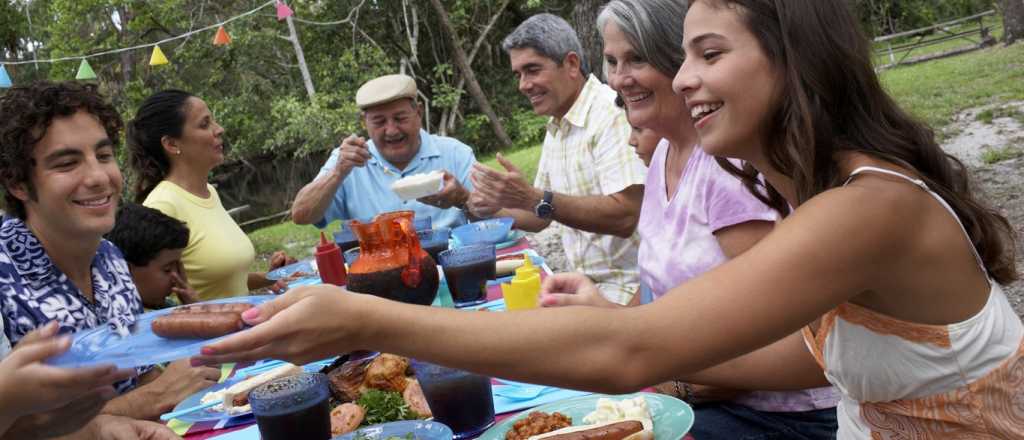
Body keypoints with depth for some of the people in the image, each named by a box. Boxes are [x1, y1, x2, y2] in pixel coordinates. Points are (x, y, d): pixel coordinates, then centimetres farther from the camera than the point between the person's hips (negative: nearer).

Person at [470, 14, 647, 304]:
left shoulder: (613, 113, -15)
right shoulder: (555, 128, 11)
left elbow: (624, 217, -24)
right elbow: (540, 217, 18)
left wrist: (533, 198, -27)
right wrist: (495, 211, -1)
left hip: (626, 288, -7)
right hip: (586, 281, 7)